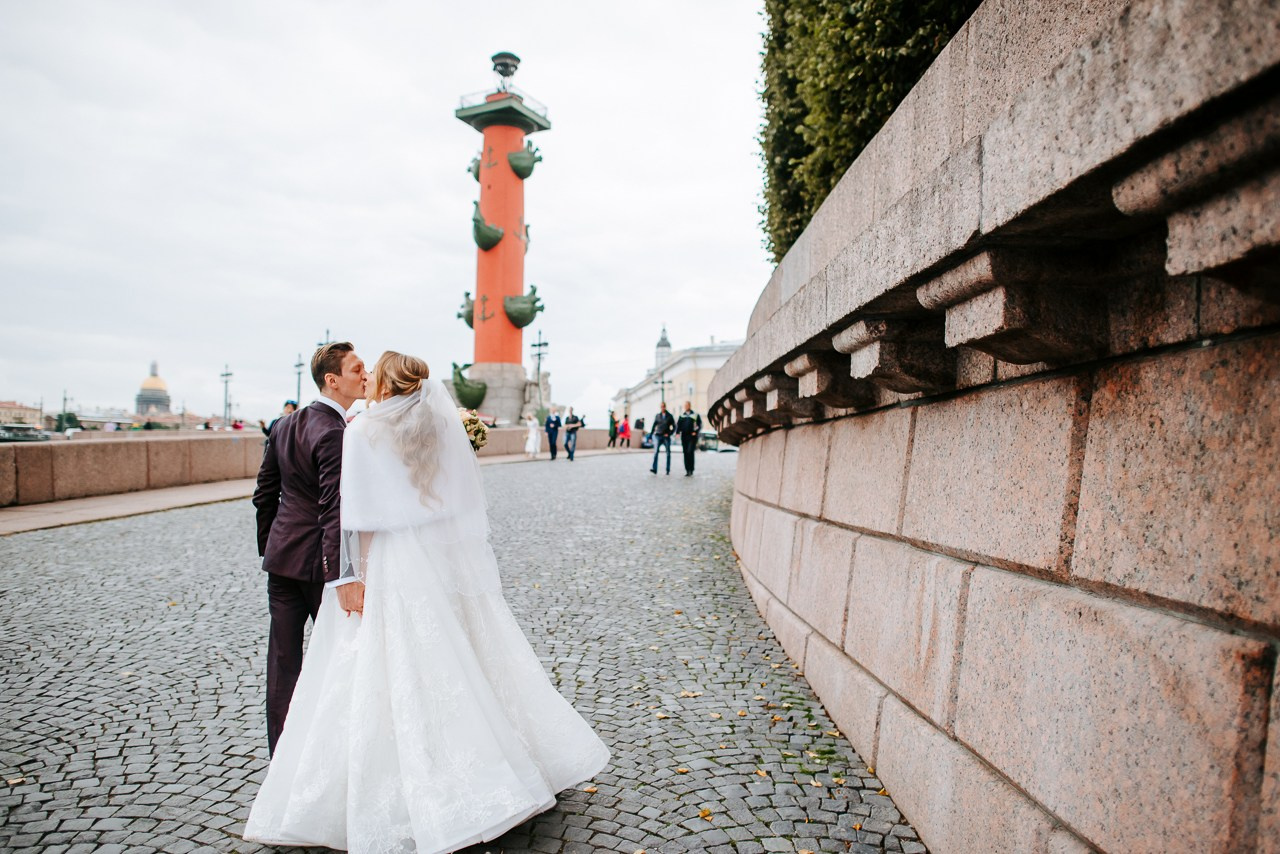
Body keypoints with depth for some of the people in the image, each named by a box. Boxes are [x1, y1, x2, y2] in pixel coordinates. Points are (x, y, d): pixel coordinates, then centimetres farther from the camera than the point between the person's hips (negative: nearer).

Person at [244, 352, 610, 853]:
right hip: (450, 562, 5)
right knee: (466, 661, 14)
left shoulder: (364, 432, -6)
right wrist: (465, 564, 14)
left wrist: (358, 577, -4)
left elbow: (364, 520, -10)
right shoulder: (445, 425, 6)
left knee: (398, 680, 0)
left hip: (395, 567, -5)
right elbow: (468, 502, 8)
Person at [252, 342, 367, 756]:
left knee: (283, 656, 13)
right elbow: (334, 511, -26)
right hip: (318, 563, -7)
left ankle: (281, 752, 23)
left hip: (281, 555, 7)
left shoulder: (285, 425, 7)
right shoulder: (335, 434, -19)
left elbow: (264, 493, 13)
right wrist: (343, 577, -28)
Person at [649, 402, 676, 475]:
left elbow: (674, 427, 7)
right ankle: (654, 469, -21)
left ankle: (668, 470, 13)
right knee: (656, 451, -14)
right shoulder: (657, 416, 9)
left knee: (668, 453, 4)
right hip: (658, 436, 0)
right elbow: (654, 426, 11)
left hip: (666, 437, 0)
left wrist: (669, 433, -6)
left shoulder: (669, 416, 4)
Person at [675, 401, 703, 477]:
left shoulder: (695, 415, 4)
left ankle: (691, 470, -12)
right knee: (685, 453, 3)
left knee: (690, 452, -16)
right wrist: (677, 432, -9)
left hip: (692, 436, -4)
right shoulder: (682, 415, 13)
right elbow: (678, 424, 9)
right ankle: (687, 471, 8)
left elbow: (700, 425, 2)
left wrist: (696, 432, -13)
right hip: (684, 436, 4)